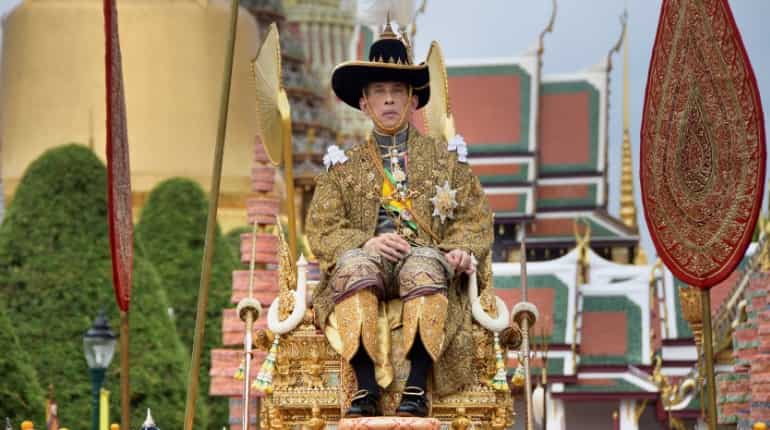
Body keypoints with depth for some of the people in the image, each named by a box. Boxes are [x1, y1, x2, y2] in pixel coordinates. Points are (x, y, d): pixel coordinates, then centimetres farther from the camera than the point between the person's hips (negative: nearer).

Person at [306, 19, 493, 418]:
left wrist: (463, 251, -9)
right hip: (368, 259, 0)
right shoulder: (342, 164, 21)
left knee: (423, 263, -37)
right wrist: (366, 243, -10)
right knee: (355, 261, -36)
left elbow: (475, 220, 14)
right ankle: (367, 389, -42)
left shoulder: (446, 157, 21)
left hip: (426, 261, 0)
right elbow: (320, 231, 10)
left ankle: (417, 387, -42)